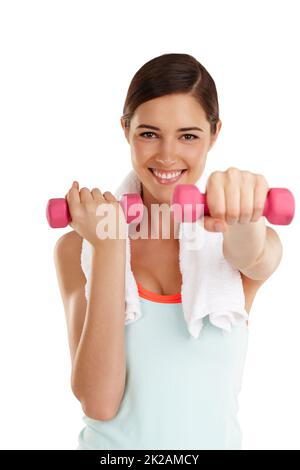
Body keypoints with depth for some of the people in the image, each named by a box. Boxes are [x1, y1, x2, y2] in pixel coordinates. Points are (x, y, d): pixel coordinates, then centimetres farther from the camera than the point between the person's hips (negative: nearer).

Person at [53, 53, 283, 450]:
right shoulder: (79, 245, -12)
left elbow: (254, 259, -31)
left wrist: (241, 219, -52)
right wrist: (109, 247, -26)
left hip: (215, 439, 1)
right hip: (114, 442, -1)